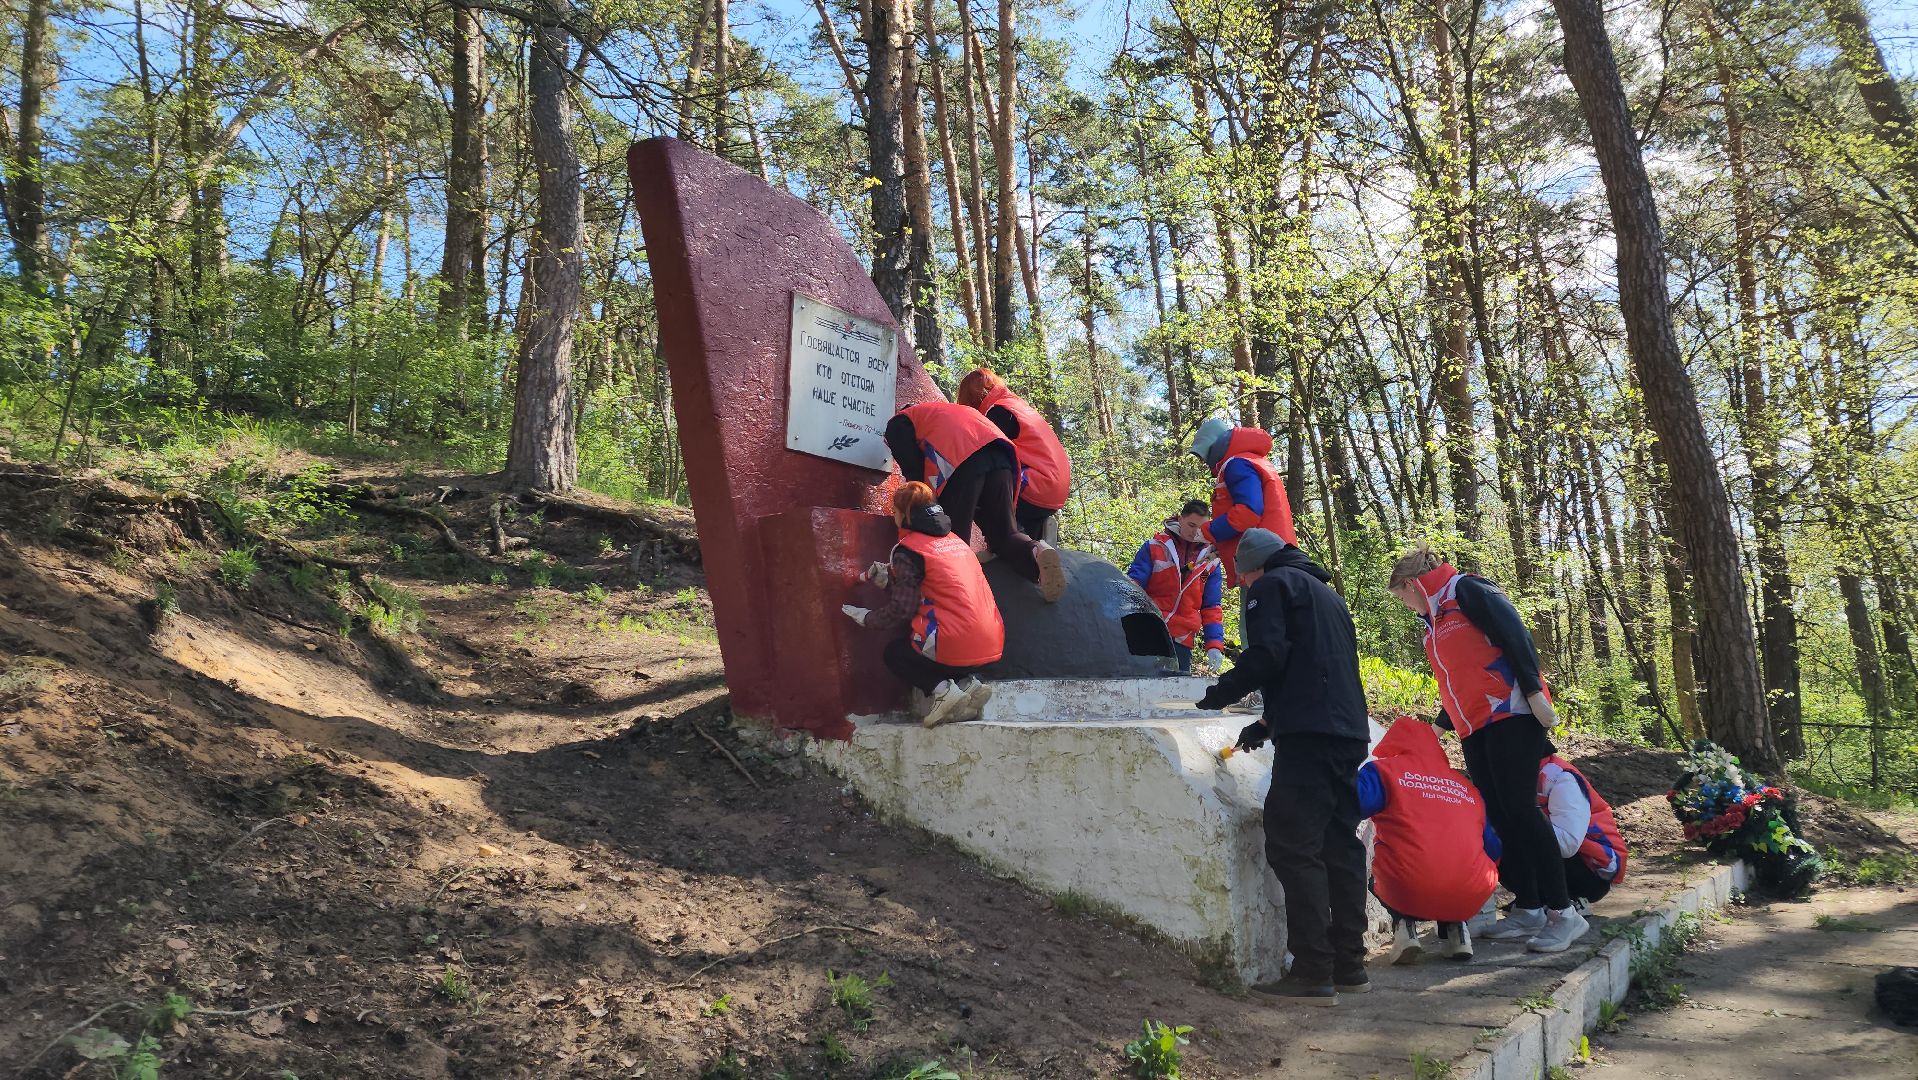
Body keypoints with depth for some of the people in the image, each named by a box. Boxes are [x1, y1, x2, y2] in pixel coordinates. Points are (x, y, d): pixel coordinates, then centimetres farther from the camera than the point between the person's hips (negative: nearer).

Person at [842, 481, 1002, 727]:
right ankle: (966, 682, 8)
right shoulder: (953, 539, 19)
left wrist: (867, 618, 10)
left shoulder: (908, 549, -5)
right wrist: (888, 580, 23)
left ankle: (942, 691, -6)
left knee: (893, 653, 18)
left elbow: (901, 610, -6)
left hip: (957, 649, -8)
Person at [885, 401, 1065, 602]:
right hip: (1001, 456, 5)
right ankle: (1037, 551, -19)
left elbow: (913, 470, 10)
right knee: (1005, 534, 10)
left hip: (962, 462, -5)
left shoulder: (898, 423, 26)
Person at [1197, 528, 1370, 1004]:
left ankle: (1313, 973, -10)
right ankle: (1349, 965, 14)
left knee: (1294, 849, -8)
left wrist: (1219, 694, -1)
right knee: (1340, 846, 11)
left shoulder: (1271, 586, 2)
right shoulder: (1326, 593, 28)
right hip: (1349, 732, 9)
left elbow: (1267, 655, -14)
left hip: (1307, 736, -9)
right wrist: (1268, 723, 34)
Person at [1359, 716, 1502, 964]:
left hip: (1407, 894, -4)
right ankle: (1455, 928, 14)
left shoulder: (1384, 770, 10)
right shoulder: (1467, 786, 23)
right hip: (1471, 897, 4)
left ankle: (1404, 926, 5)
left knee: (1379, 877, 32)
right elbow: (1493, 849, 24)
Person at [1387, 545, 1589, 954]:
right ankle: (1528, 909, 10)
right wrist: (1440, 725, 27)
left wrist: (1534, 693, -20)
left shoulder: (1467, 591, -5)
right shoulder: (1434, 622, 22)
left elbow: (1516, 635, -14)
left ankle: (1563, 911, -8)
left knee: (1520, 810, -12)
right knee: (1498, 818, 5)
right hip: (1474, 731, 9)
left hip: (1510, 717, -9)